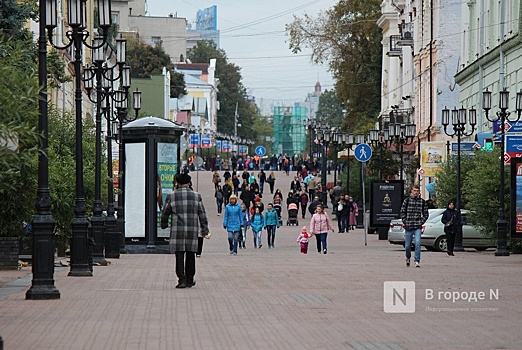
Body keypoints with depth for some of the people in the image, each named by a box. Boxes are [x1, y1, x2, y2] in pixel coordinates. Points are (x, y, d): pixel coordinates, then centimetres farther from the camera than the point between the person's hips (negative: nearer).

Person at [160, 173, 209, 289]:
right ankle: (189, 280, 17)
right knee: (190, 256, 11)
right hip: (193, 231, 2)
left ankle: (182, 280, -9)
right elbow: (202, 214, 5)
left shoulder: (171, 196, 1)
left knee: (179, 256, -1)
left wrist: (164, 225, 28)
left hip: (177, 231, -2)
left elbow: (165, 213, 10)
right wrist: (204, 230, 11)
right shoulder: (196, 196, 5)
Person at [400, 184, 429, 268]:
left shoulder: (422, 201, 4)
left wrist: (421, 222, 0)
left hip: (418, 227, 0)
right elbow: (402, 212, 5)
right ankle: (408, 257, 37)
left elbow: (426, 214, 11)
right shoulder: (407, 200, 1)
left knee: (418, 243, -17)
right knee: (407, 245, 8)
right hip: (408, 227, 0)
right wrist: (405, 222, -3)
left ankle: (417, 261, -13)